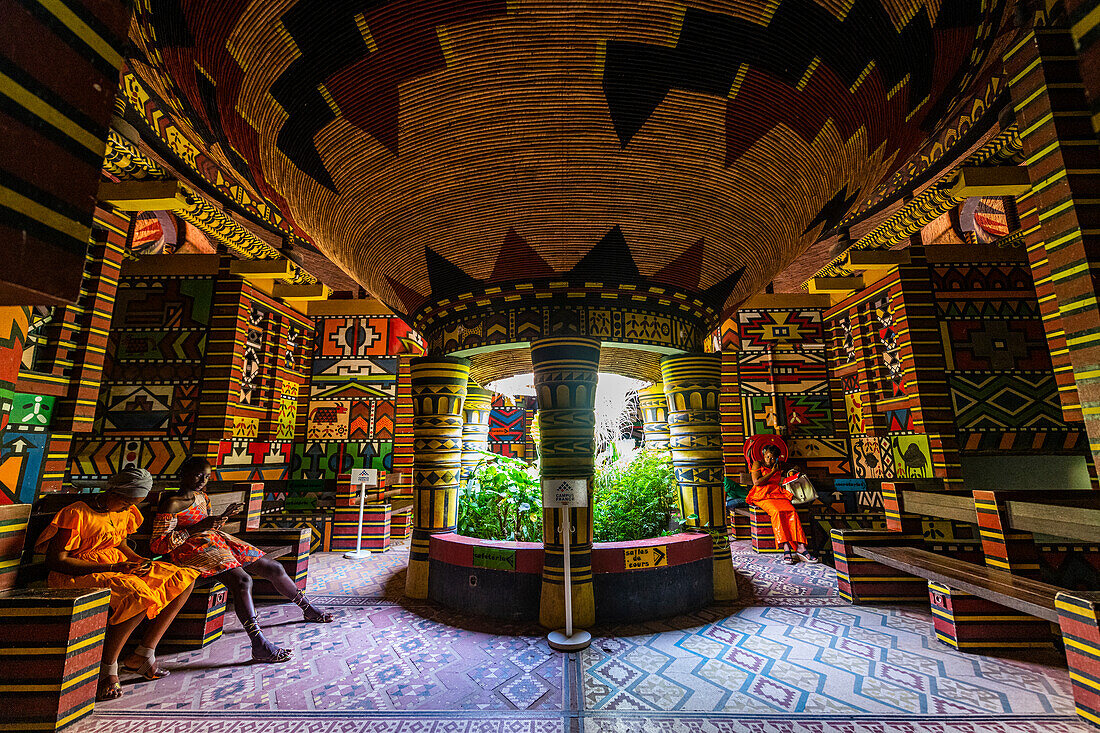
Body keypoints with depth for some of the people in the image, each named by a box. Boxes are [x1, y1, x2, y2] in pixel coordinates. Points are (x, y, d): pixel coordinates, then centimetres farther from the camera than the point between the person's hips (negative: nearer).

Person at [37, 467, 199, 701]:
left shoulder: (124, 513, 9)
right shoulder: (76, 514, -15)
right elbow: (55, 560, -17)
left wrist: (137, 559, 2)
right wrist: (111, 568, -25)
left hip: (119, 567, 8)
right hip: (75, 576, -8)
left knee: (185, 579, -7)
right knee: (140, 593, -36)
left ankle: (143, 655, -3)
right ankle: (107, 668, -16)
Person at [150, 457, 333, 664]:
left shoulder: (202, 497, 14)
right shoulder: (171, 504, -10)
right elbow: (157, 545, -15)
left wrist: (224, 515, 7)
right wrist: (197, 527, -22)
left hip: (216, 541, 8)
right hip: (192, 550, -8)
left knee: (275, 569, 1)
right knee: (242, 580, -34)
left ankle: (308, 610, 20)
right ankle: (260, 647, -31)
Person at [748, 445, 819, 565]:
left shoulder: (779, 466, 23)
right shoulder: (757, 464, 9)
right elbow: (756, 482, -5)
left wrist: (791, 472, 15)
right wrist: (772, 472, -1)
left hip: (778, 494, 5)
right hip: (762, 496, -4)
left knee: (792, 511, -27)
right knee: (777, 511, -34)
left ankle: (801, 546, -34)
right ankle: (786, 547, -37)